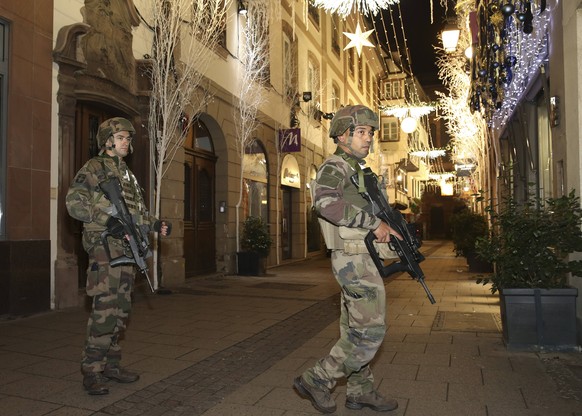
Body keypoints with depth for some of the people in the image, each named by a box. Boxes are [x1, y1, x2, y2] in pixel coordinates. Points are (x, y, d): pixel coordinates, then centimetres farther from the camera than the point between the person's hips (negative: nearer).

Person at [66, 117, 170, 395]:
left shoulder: (128, 174, 23)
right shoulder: (94, 167, -1)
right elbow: (74, 202, -12)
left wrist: (155, 225, 8)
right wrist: (107, 220, -21)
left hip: (127, 247, 8)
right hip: (105, 246, -8)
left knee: (121, 310, 10)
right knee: (104, 309, -10)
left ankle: (111, 364, 20)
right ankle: (91, 371, 1)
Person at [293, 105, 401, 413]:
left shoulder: (356, 170, 19)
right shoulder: (335, 167, -11)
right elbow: (325, 201, -32)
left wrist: (394, 227, 8)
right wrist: (375, 223, -27)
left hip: (356, 260, 9)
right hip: (356, 261, -9)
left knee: (354, 330, 15)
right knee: (370, 332, -6)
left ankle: (360, 391, 27)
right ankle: (317, 380, 6)